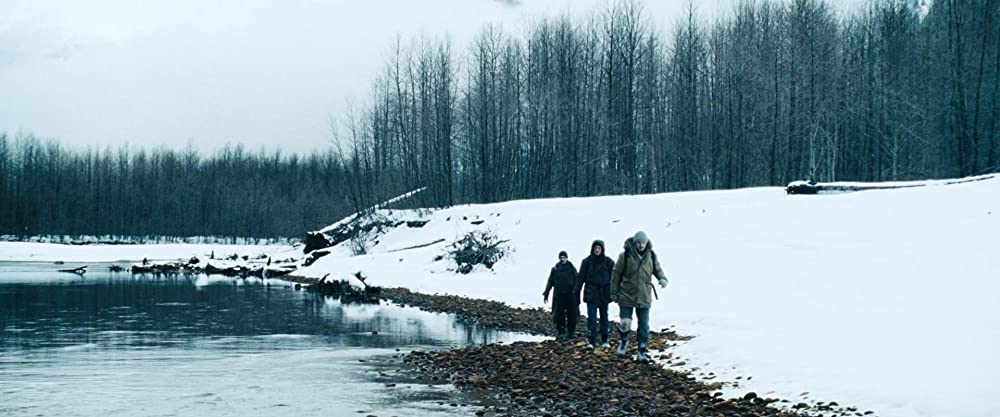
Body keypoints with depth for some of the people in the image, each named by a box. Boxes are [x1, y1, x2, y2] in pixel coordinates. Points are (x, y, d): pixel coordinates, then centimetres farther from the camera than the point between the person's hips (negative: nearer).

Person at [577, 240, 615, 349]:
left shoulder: (608, 262, 1)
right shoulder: (587, 261, 0)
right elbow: (581, 277, 4)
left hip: (604, 294, 1)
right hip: (591, 294, -1)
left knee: (604, 316, 9)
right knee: (591, 317, -6)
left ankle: (604, 341, 17)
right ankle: (591, 341, -5)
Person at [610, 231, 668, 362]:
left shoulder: (651, 256, 1)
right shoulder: (625, 255, -7)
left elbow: (658, 270, 16)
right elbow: (616, 274, 0)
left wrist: (662, 278, -7)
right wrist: (614, 292, 1)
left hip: (644, 297, 2)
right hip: (626, 296, -2)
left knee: (644, 325, 2)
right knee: (625, 323, -3)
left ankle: (642, 351, 12)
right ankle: (623, 341, 26)